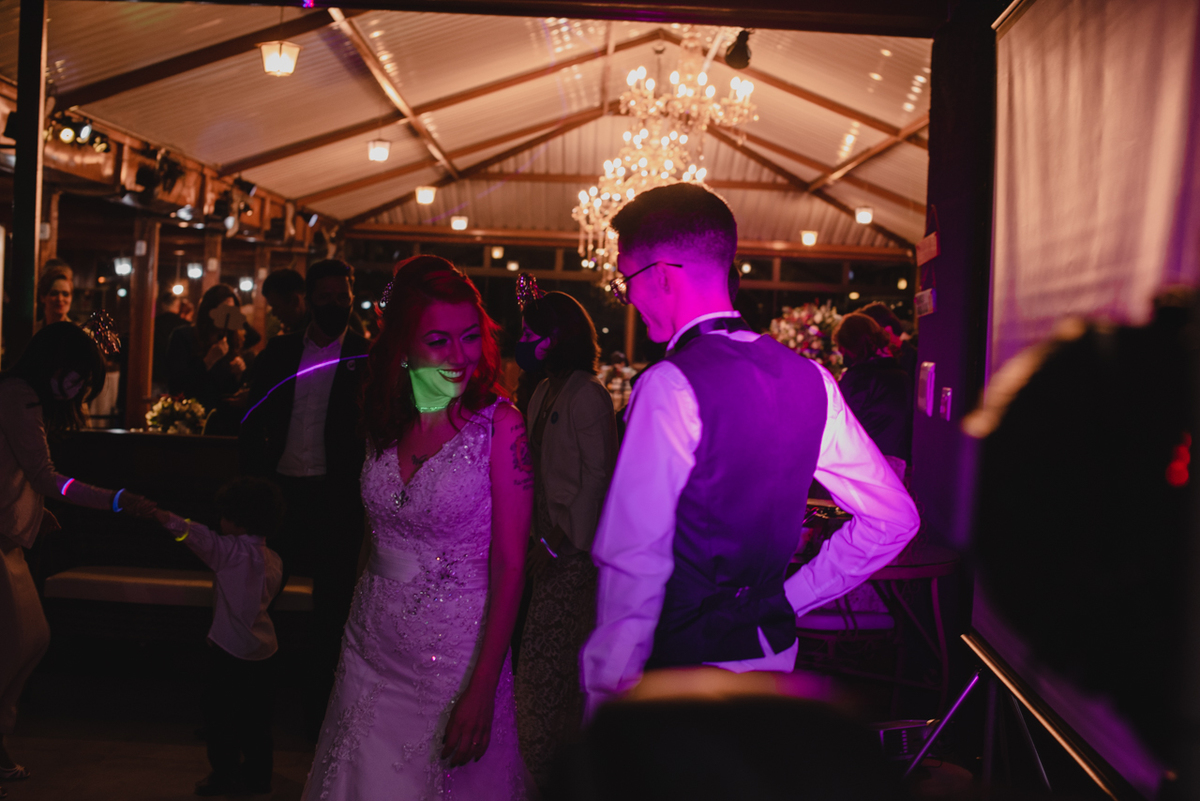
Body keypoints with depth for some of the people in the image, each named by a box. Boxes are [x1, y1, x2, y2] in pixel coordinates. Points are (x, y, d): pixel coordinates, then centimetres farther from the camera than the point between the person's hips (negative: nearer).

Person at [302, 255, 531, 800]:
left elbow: (510, 564, -14)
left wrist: (482, 691, -18)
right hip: (373, 647, 5)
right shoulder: (384, 421, 2)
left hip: (459, 649, -4)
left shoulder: (499, 424, -13)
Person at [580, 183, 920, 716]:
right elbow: (893, 518, 7)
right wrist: (792, 597, 9)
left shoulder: (671, 387, -19)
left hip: (683, 667, -7)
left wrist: (609, 693, -18)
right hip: (773, 658, 7)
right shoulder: (807, 378, 3)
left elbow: (634, 561, -23)